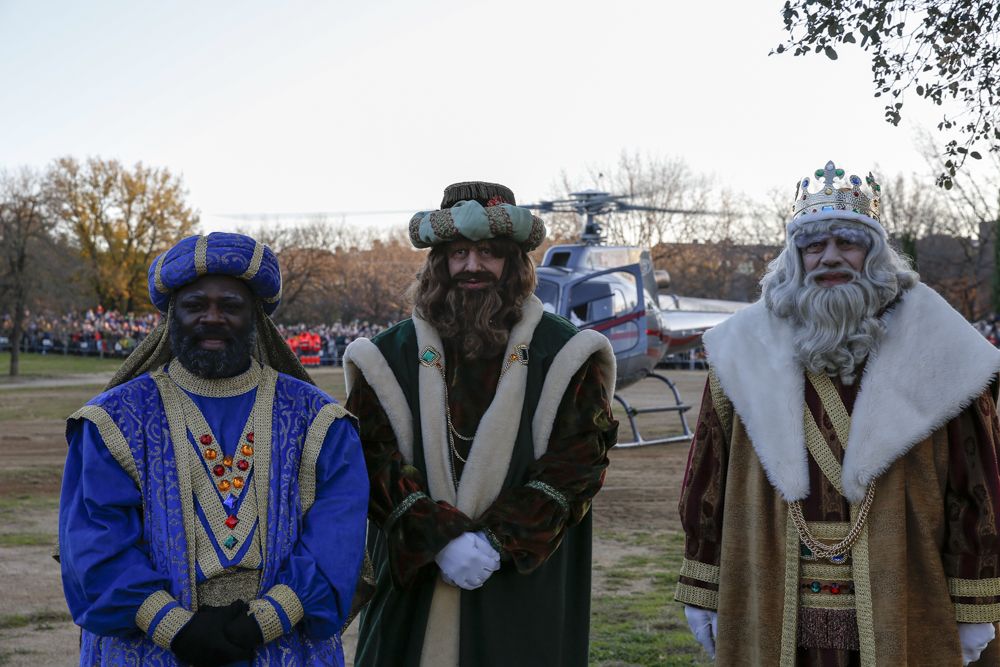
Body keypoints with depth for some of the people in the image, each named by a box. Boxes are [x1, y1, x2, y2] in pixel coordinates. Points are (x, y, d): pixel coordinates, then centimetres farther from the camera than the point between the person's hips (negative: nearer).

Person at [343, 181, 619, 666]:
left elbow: (579, 459, -4)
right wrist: (440, 539, -16)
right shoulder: (393, 354, 6)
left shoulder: (562, 353, 3)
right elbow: (375, 459, -3)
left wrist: (500, 541, -14)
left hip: (525, 586, -1)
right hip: (414, 581, 1)